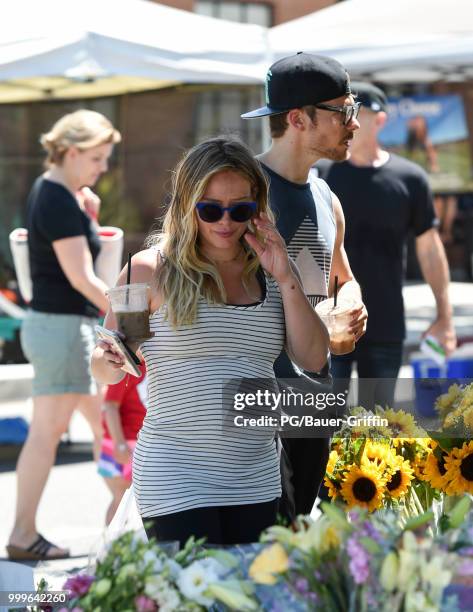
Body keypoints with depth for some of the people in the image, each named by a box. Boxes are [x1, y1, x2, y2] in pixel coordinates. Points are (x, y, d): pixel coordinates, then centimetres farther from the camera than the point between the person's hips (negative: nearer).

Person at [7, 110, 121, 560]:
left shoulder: (47, 190, 11)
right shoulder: (59, 203, -18)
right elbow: (81, 278, -21)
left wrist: (86, 208, 11)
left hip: (70, 325, 10)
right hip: (61, 325, -10)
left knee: (105, 421, 14)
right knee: (47, 431, -3)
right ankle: (23, 536, 5)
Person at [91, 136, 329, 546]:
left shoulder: (270, 272, 10)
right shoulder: (151, 270, -2)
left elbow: (313, 359, 3)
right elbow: (104, 369, 3)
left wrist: (286, 279, -5)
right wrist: (112, 361, -20)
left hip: (256, 480, 5)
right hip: (177, 479, -5)